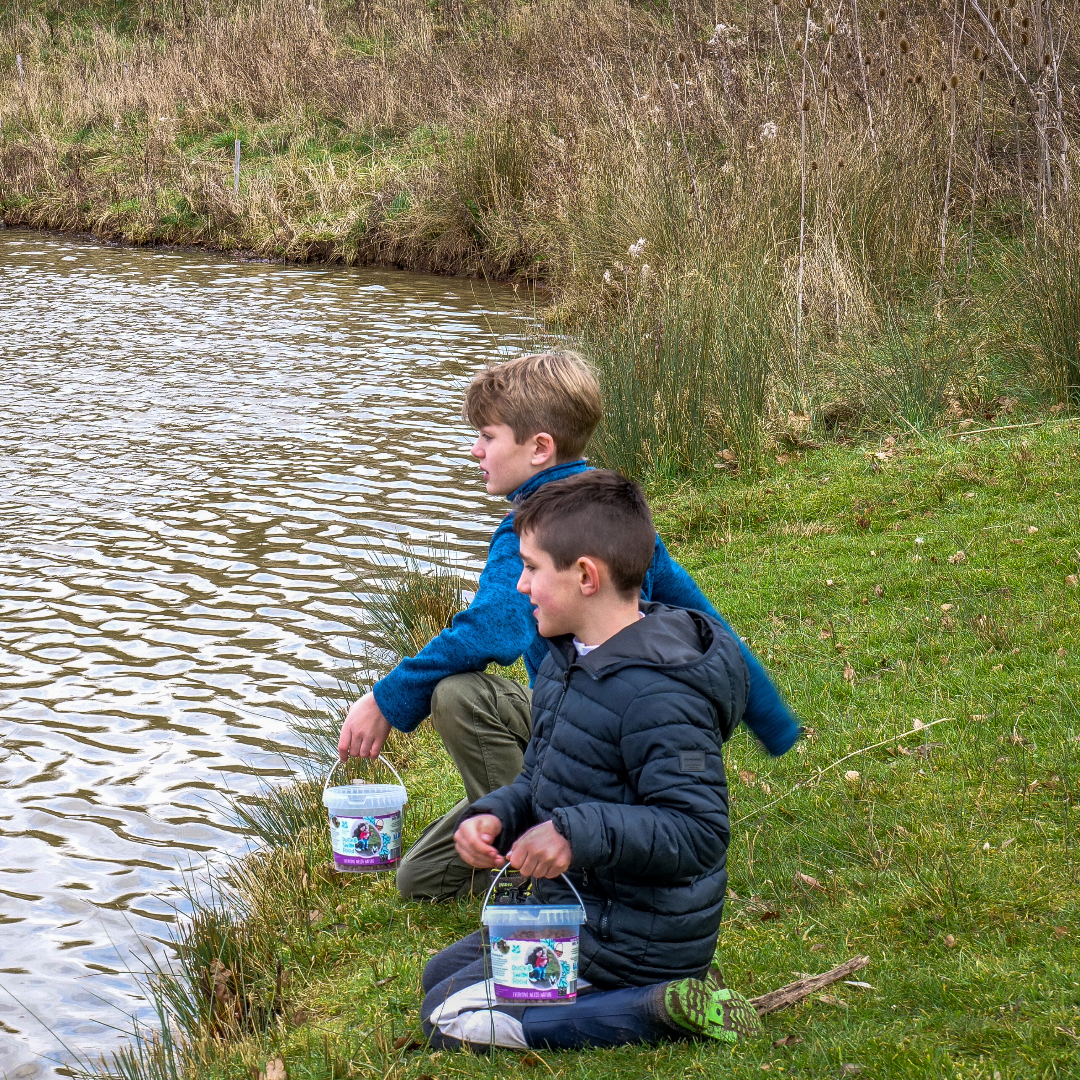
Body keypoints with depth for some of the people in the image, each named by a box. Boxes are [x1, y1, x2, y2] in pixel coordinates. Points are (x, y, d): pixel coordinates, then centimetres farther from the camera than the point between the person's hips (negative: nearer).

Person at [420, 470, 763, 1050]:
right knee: (439, 975, 24)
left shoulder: (657, 696, -27)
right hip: (578, 912, 11)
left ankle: (661, 1009, -10)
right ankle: (662, 988, 10)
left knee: (449, 1019, -8)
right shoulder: (570, 658, 4)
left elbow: (698, 832, -29)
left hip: (631, 937, -10)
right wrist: (495, 815, -9)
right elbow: (538, 783, 13)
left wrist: (579, 833, -38)